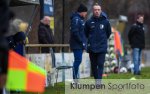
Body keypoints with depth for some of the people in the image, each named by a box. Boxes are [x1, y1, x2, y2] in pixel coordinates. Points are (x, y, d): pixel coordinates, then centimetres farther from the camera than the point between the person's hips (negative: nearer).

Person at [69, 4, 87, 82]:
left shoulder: (80, 19, 19)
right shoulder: (76, 19, -12)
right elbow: (75, 32, -21)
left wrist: (83, 42, 13)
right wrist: (82, 42, -17)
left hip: (79, 45, 10)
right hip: (77, 45, -10)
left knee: (78, 61, 10)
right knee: (78, 60, -11)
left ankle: (75, 79, 14)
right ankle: (75, 79, -10)